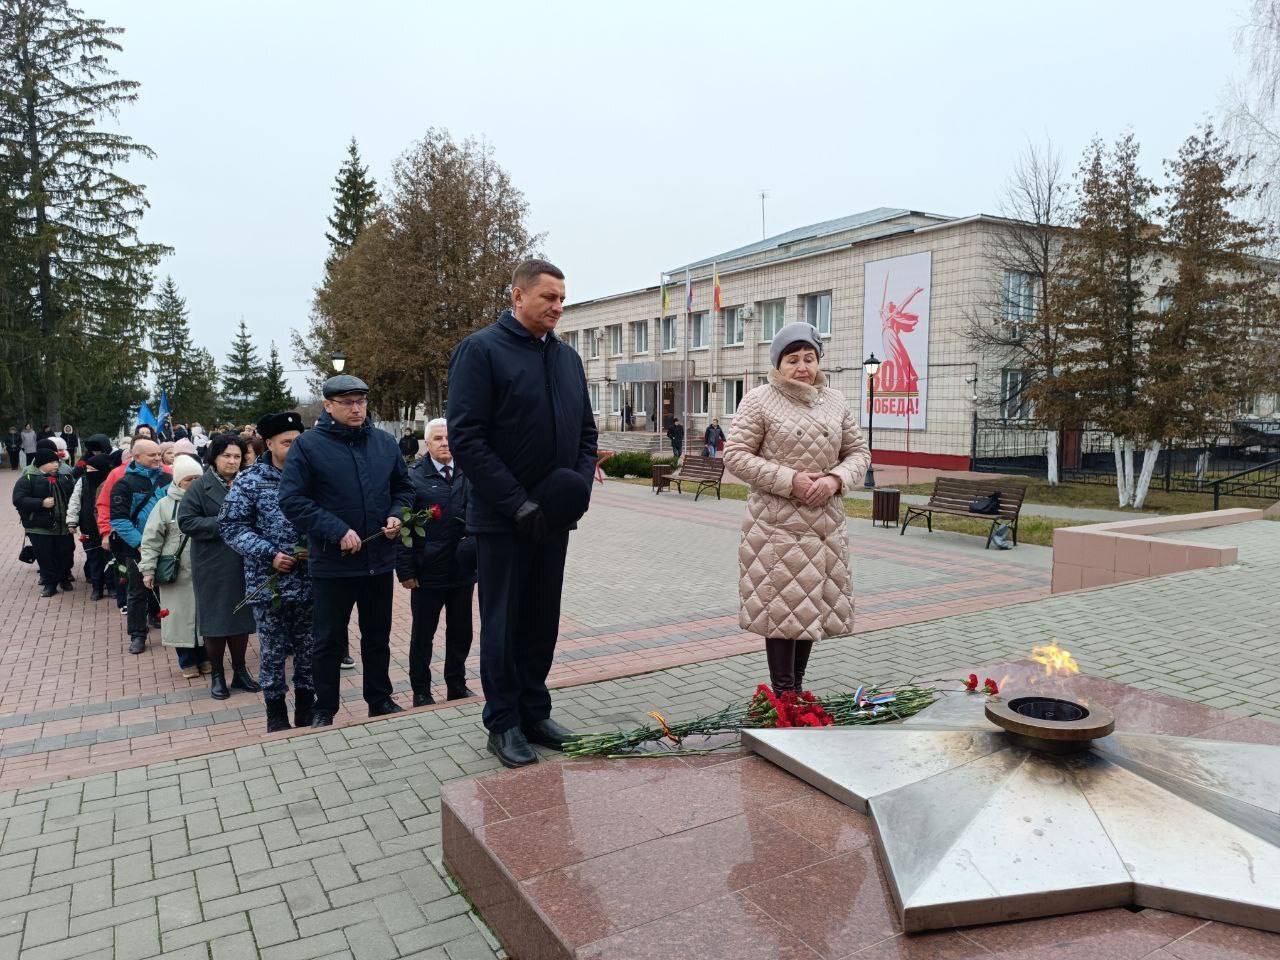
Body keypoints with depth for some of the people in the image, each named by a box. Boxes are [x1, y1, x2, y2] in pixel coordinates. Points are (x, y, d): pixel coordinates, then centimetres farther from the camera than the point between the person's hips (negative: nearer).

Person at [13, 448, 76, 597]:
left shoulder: (65, 476, 6)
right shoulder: (28, 479, -8)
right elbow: (18, 500, -14)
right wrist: (41, 503, -24)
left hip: (63, 526, 4)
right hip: (40, 528, -4)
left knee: (66, 554, 11)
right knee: (45, 557, 3)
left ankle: (65, 578, 32)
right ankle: (49, 583, 17)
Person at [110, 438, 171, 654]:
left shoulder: (166, 478, 4)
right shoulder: (125, 483, -9)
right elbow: (118, 519, -12)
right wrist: (139, 543, -19)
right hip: (138, 547, -4)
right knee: (139, 591, 4)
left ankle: (156, 617, 38)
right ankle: (137, 635, 14)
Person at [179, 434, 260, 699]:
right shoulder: (201, 487, -3)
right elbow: (186, 521, -9)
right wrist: (222, 526, -17)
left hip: (243, 564, 3)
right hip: (213, 566, -3)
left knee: (241, 617, 9)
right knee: (215, 618, 3)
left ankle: (239, 671, 22)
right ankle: (217, 674, 17)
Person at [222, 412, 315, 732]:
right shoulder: (250, 481, -3)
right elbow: (231, 526, -5)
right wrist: (269, 554, -15)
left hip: (310, 583, 2)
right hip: (269, 584, -2)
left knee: (308, 650, 11)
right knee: (273, 652, 8)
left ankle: (306, 711, 27)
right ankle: (276, 714, 24)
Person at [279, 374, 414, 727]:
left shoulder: (385, 442, 5)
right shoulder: (308, 444, -8)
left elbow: (403, 487, 15)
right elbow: (292, 499, -13)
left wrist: (396, 515, -5)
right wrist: (338, 532, -21)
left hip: (379, 558, 4)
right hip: (332, 562, -4)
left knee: (378, 636, 17)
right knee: (329, 640, 9)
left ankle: (380, 700, 33)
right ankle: (324, 710, 25)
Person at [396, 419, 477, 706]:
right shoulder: (414, 477, -7)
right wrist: (406, 570, -11)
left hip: (463, 571, 4)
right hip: (427, 572, -3)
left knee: (460, 632, 15)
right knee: (422, 634, 11)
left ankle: (457, 685, 31)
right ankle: (421, 691, 25)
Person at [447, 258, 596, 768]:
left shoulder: (567, 357, 12)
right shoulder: (481, 349, -8)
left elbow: (586, 430, 18)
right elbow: (466, 438, -15)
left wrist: (582, 482, -2)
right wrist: (518, 503, -19)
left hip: (554, 515, 6)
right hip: (501, 517, -6)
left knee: (543, 619, 14)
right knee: (504, 622, 4)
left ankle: (535, 713, 27)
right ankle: (503, 724, 17)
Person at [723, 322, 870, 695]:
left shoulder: (835, 402, 11)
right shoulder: (759, 400, -4)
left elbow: (858, 452, 14)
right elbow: (735, 455, -8)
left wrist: (836, 479, -8)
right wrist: (789, 479, -16)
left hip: (824, 522, 5)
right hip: (776, 523, -5)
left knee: (814, 604, 10)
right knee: (781, 604, -3)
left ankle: (797, 686, 25)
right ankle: (782, 692, 9)